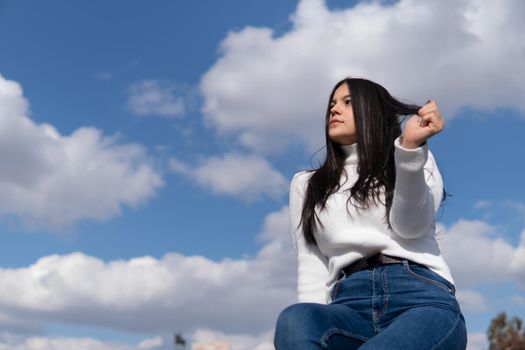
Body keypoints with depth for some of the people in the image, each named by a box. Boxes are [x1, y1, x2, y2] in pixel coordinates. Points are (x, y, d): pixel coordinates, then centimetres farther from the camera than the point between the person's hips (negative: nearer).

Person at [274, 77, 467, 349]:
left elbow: (410, 225, 0)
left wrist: (411, 145, -13)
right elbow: (311, 265, 14)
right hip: (351, 305, 3)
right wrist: (318, 321, -4)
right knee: (295, 321, -35)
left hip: (421, 298, -2)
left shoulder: (415, 161, 22)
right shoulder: (306, 184, 27)